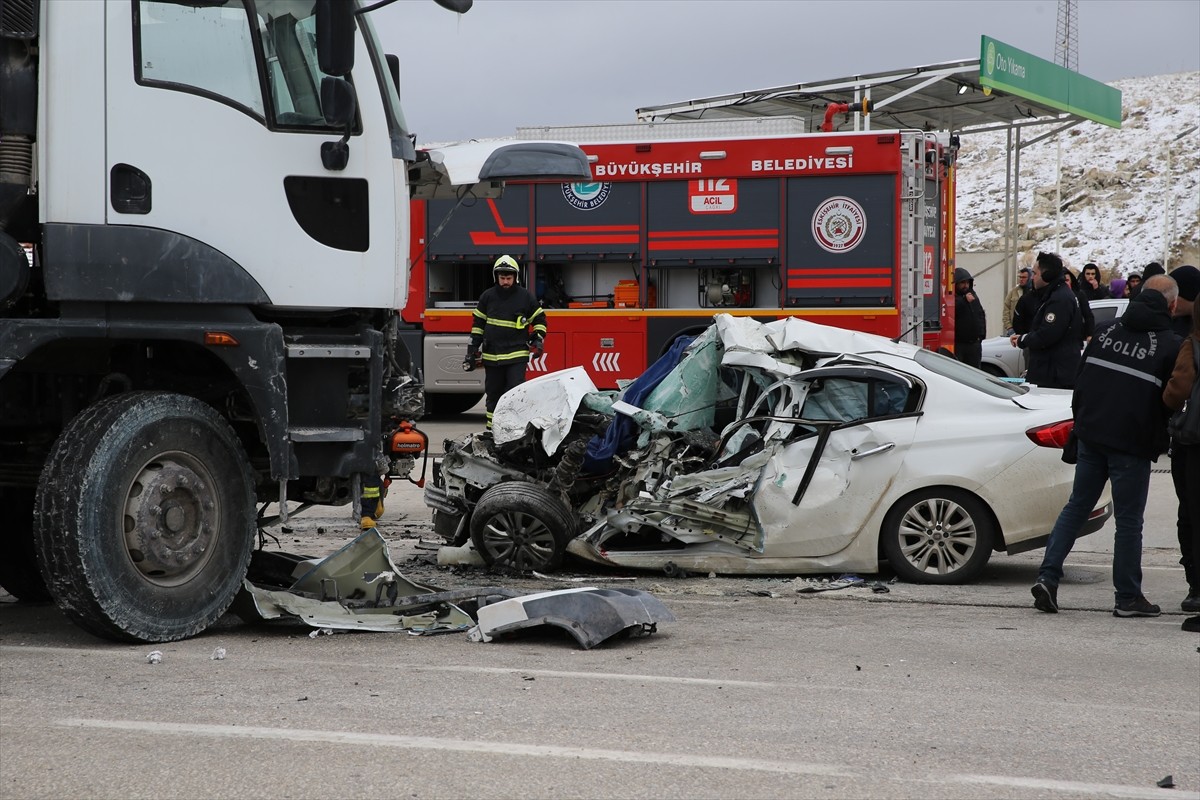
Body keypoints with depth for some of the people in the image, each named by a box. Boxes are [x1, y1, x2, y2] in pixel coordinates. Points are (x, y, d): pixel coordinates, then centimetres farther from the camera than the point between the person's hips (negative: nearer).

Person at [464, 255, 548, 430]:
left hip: (517, 355, -2)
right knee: (494, 394, 7)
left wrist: (538, 338, -1)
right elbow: (478, 323, 13)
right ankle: (492, 429, 14)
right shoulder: (488, 296, 7)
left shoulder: (525, 296, 3)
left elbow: (539, 318, 13)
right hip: (492, 355, 2)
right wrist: (472, 348, 10)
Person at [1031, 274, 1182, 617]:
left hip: (1091, 434, 5)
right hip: (1132, 444, -5)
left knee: (1076, 507, 14)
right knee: (1128, 520, 3)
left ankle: (1047, 576, 3)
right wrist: (1158, 444, 10)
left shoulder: (1107, 330, 8)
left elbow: (1081, 380, 12)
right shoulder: (1169, 344, -7)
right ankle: (1127, 597, 11)